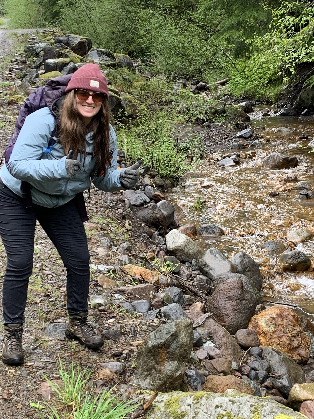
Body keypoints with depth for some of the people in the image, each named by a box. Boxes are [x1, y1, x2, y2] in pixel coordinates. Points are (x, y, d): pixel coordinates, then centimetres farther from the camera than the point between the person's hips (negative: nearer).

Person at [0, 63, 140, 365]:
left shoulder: (105, 134, -12)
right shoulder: (44, 120, -28)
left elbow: (103, 179, -5)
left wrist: (121, 179, -28)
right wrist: (59, 167, -46)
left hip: (62, 202, 5)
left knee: (79, 260, 2)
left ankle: (77, 322, 24)